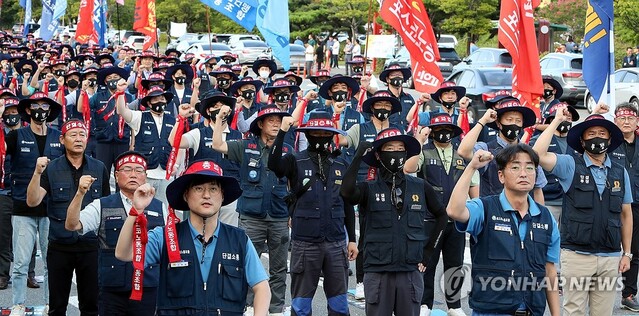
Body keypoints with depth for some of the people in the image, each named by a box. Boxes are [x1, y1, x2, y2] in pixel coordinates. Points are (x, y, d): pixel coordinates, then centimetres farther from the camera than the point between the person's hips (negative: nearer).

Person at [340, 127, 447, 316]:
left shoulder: (421, 187, 6)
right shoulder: (369, 189, 0)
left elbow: (441, 215, 20)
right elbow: (346, 193, -22)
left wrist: (428, 250, 12)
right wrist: (358, 157, -14)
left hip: (411, 271, 2)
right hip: (378, 272, -2)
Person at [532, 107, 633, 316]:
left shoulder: (620, 173, 10)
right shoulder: (570, 166, 0)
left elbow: (626, 214, 14)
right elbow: (538, 154, -17)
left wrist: (627, 253, 10)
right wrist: (557, 121, -11)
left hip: (611, 258, 3)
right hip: (577, 255, -3)